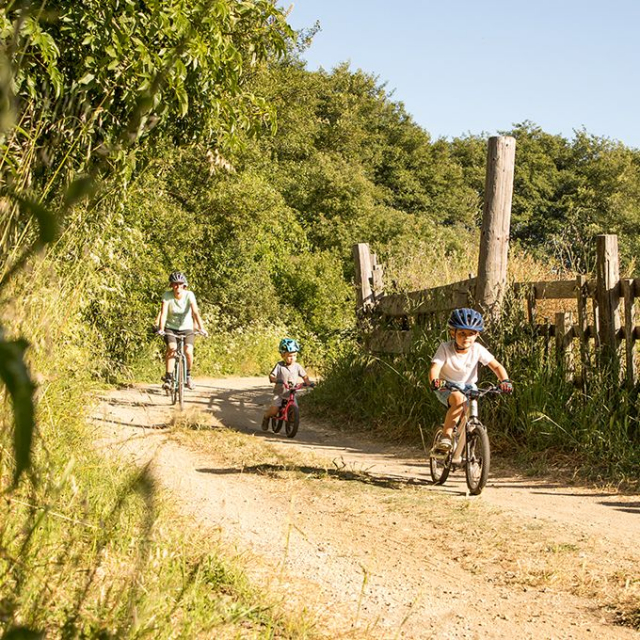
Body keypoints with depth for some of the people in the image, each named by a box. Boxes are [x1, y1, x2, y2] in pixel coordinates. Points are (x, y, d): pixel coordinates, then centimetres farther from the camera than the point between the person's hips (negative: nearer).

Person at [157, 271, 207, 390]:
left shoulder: (189, 295, -14)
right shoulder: (167, 296, -13)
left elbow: (195, 312, -24)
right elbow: (163, 313, -21)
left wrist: (201, 328, -36)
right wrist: (160, 329, -35)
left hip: (186, 328, 0)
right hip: (171, 328, 0)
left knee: (188, 351, -20)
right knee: (172, 348, -27)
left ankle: (188, 375, 6)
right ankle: (168, 378, -20)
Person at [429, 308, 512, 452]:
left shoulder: (478, 350, -13)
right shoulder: (445, 348, -19)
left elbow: (496, 366, -12)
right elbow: (435, 367, -29)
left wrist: (505, 381, -32)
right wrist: (434, 381, -51)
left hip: (468, 387, 4)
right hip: (447, 387, -3)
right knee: (458, 399, -37)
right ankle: (446, 436, -30)